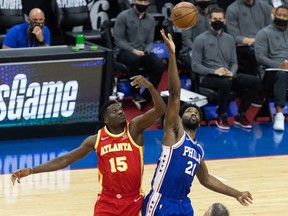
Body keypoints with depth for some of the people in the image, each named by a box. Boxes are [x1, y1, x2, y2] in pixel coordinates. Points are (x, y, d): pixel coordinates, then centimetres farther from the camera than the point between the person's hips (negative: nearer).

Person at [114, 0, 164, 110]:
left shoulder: (150, 19, 10)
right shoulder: (123, 16, -5)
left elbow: (149, 42, 12)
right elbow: (118, 40, -8)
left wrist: (145, 52, -10)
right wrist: (133, 50, -21)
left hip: (142, 52, 4)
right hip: (125, 51, -4)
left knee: (159, 64, -25)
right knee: (134, 59, -40)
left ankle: (146, 97, -21)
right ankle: (135, 93, -21)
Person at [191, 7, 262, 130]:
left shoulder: (229, 39, 14)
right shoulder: (201, 40, -3)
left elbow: (234, 62, 15)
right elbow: (195, 66, -7)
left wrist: (231, 72, -10)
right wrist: (214, 71, -21)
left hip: (227, 76, 5)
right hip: (208, 78, -5)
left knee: (255, 81, -17)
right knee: (225, 82, -40)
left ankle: (241, 115, -5)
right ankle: (221, 117, -18)